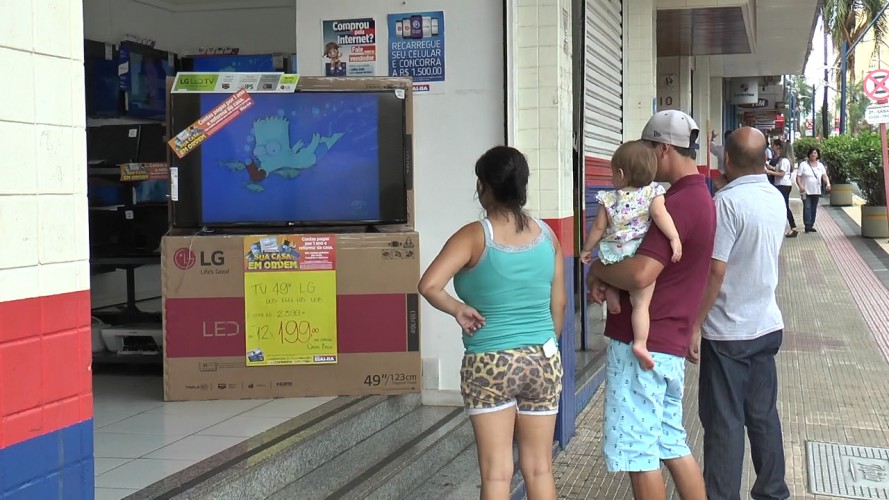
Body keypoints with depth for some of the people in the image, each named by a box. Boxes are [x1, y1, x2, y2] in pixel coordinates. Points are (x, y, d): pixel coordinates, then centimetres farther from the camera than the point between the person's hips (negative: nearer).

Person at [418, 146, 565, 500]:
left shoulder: (475, 236, -11)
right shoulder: (546, 235, 2)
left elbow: (429, 285, -23)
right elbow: (559, 304, 8)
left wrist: (459, 310, -7)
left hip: (490, 365, -4)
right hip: (544, 362, 4)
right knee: (540, 470, 12)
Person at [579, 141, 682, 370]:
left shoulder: (608, 199, 4)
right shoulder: (653, 192, 0)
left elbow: (599, 227, 7)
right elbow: (659, 213, -17)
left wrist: (586, 249, 20)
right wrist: (674, 238, -19)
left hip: (613, 255, 2)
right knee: (641, 303, -2)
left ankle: (612, 297, 17)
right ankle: (640, 343, -13)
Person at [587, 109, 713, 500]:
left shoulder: (680, 203, -19)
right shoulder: (699, 197, 14)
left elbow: (640, 274, -28)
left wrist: (597, 271, -9)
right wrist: (608, 280, 1)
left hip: (641, 344, -10)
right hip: (669, 344, 10)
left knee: (636, 451, 0)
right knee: (671, 443, 19)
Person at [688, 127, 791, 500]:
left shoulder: (728, 201, -19)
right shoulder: (776, 199, 5)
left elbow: (715, 271, -21)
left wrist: (695, 325, -14)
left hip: (728, 332, -7)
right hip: (767, 325, 7)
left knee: (724, 422, 1)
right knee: (764, 415, 16)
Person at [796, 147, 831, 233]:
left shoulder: (820, 165, 11)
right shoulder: (803, 164, -1)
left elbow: (824, 176, 3)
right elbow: (798, 177, -5)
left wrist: (827, 183, -18)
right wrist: (800, 186, -22)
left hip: (816, 191, 5)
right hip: (806, 191, -5)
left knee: (814, 209, 8)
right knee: (807, 208, -12)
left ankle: (811, 225, 15)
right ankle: (807, 225, -13)